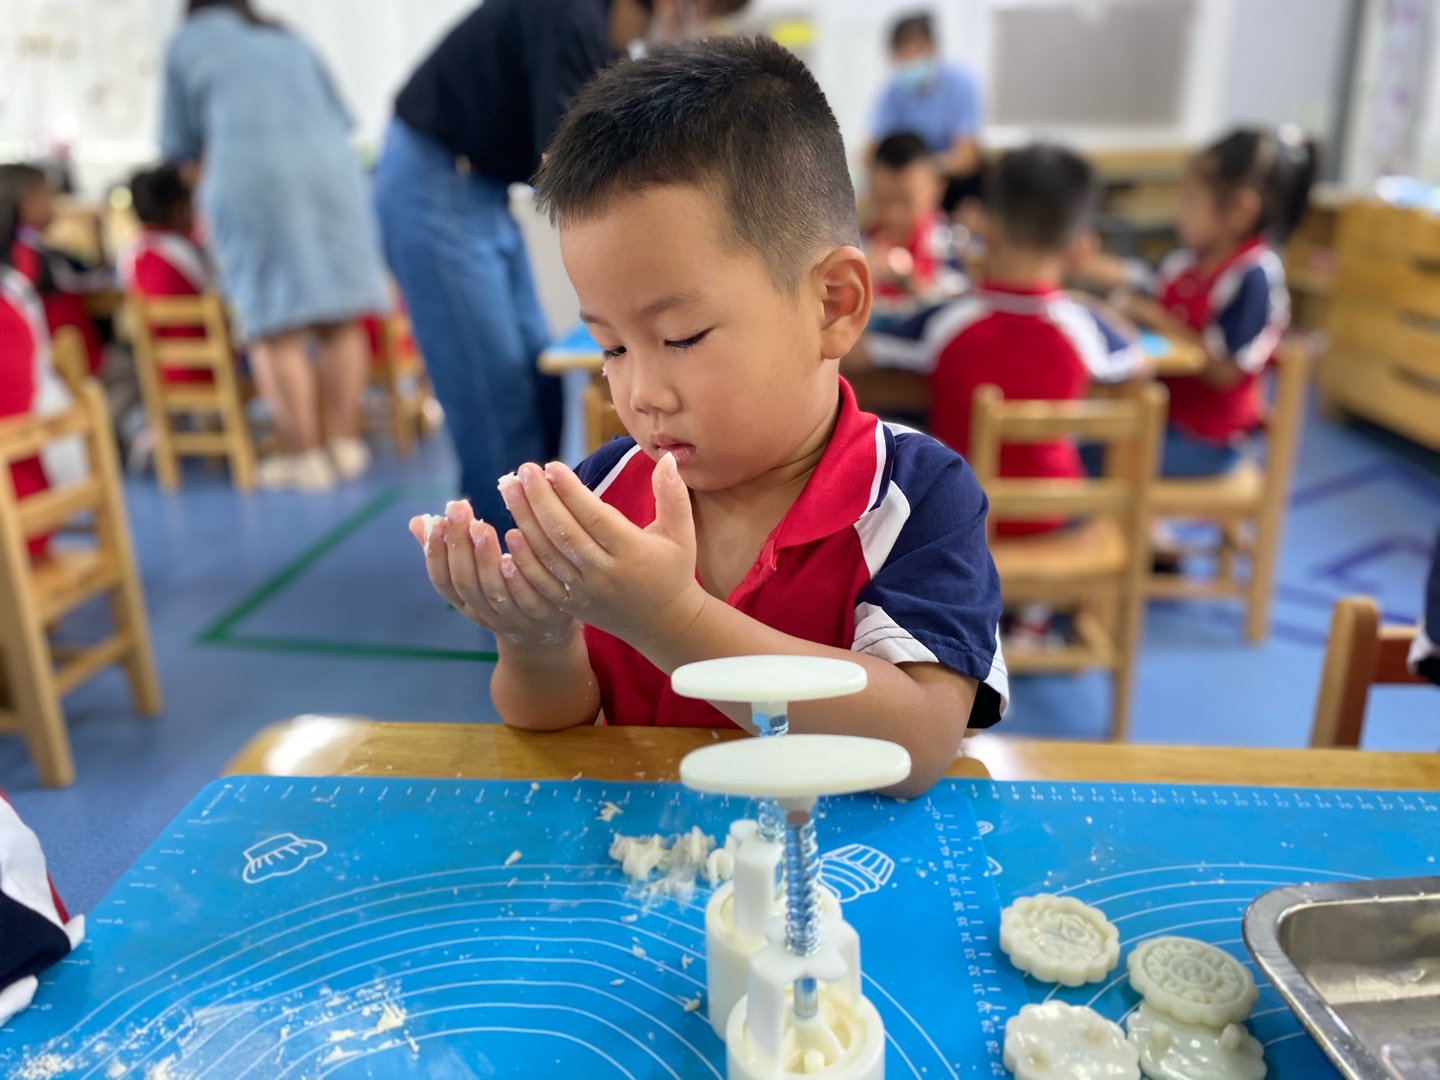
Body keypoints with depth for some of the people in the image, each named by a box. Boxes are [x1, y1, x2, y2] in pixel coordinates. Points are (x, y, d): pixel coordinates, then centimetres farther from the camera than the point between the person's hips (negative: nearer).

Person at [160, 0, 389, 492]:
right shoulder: (289, 41, 28)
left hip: (249, 177, -4)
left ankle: (305, 456, -5)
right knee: (339, 319, 5)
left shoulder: (186, 43, 18)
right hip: (331, 167, 4)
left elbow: (178, 145, 18)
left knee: (276, 327, -4)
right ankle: (345, 444, 7)